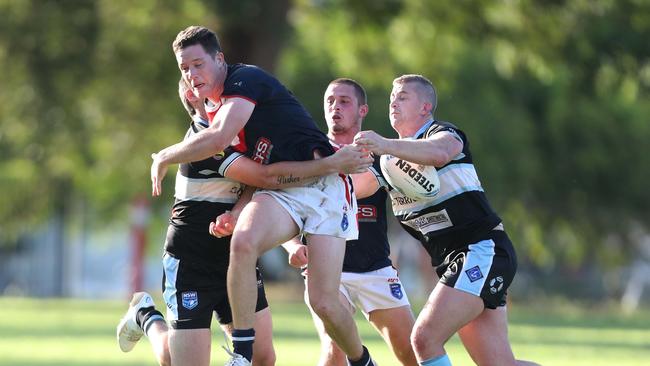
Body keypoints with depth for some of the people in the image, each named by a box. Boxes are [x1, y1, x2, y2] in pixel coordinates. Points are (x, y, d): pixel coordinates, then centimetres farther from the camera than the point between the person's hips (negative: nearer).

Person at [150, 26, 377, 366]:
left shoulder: (245, 80, -13)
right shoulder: (213, 107, 13)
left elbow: (218, 138, -27)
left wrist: (164, 158, -12)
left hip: (324, 184, -6)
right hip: (279, 193, 6)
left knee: (324, 302, -13)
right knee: (242, 241, -30)